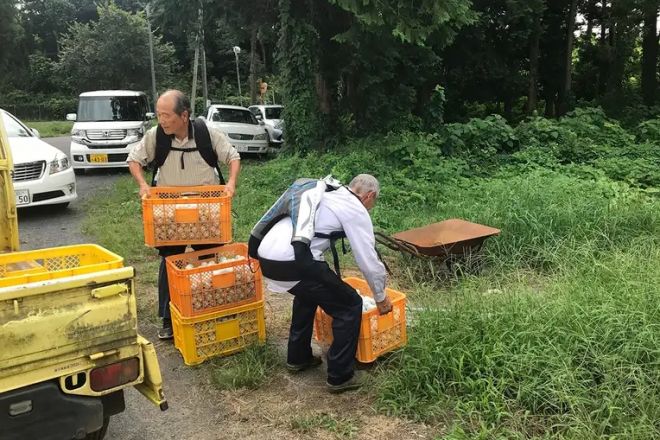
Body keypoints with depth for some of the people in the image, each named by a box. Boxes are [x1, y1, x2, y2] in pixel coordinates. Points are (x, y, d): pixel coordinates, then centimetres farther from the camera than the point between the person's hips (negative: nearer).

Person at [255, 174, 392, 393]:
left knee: (309, 292, 34)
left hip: (266, 254, 9)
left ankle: (298, 358, 42)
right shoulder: (357, 211, 4)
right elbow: (369, 260, 4)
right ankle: (340, 377, 14)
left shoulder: (326, 196, 28)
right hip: (291, 262, -9)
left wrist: (329, 282, 47)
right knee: (349, 306, 6)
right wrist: (381, 297, 20)